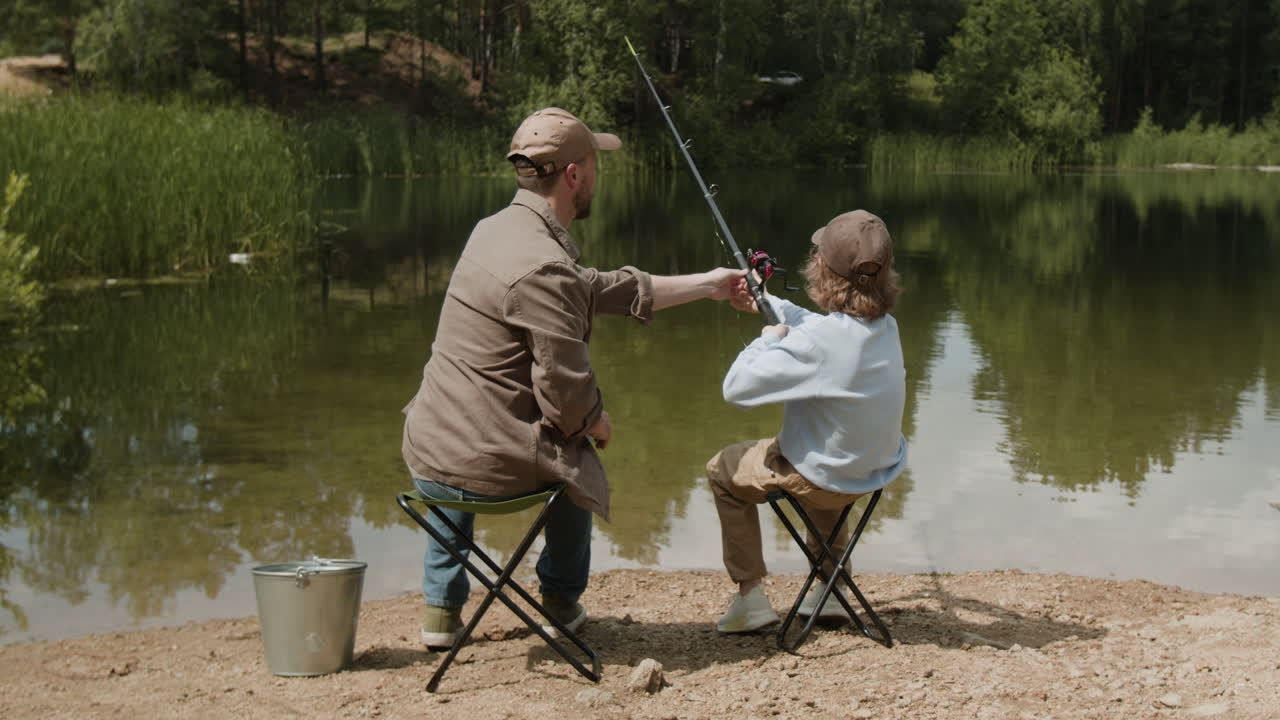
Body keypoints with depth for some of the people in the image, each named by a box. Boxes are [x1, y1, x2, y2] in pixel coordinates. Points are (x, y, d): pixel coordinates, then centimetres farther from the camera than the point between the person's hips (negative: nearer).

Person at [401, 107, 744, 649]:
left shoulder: (494, 230, 7)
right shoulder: (545, 268, -22)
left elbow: (607, 290, 15)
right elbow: (567, 392, -21)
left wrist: (708, 284, 21)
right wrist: (600, 426, 3)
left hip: (423, 457, 7)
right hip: (491, 471, -7)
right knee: (578, 460, 27)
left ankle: (441, 608, 39)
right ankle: (561, 603, 41)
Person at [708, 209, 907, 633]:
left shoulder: (814, 343, -32)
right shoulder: (885, 326, -7)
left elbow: (736, 388, -27)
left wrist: (768, 339, -12)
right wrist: (768, 305, 22)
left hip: (824, 480, -7)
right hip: (881, 470, 7)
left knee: (724, 470, 18)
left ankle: (751, 598, 20)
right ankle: (830, 591, 42)